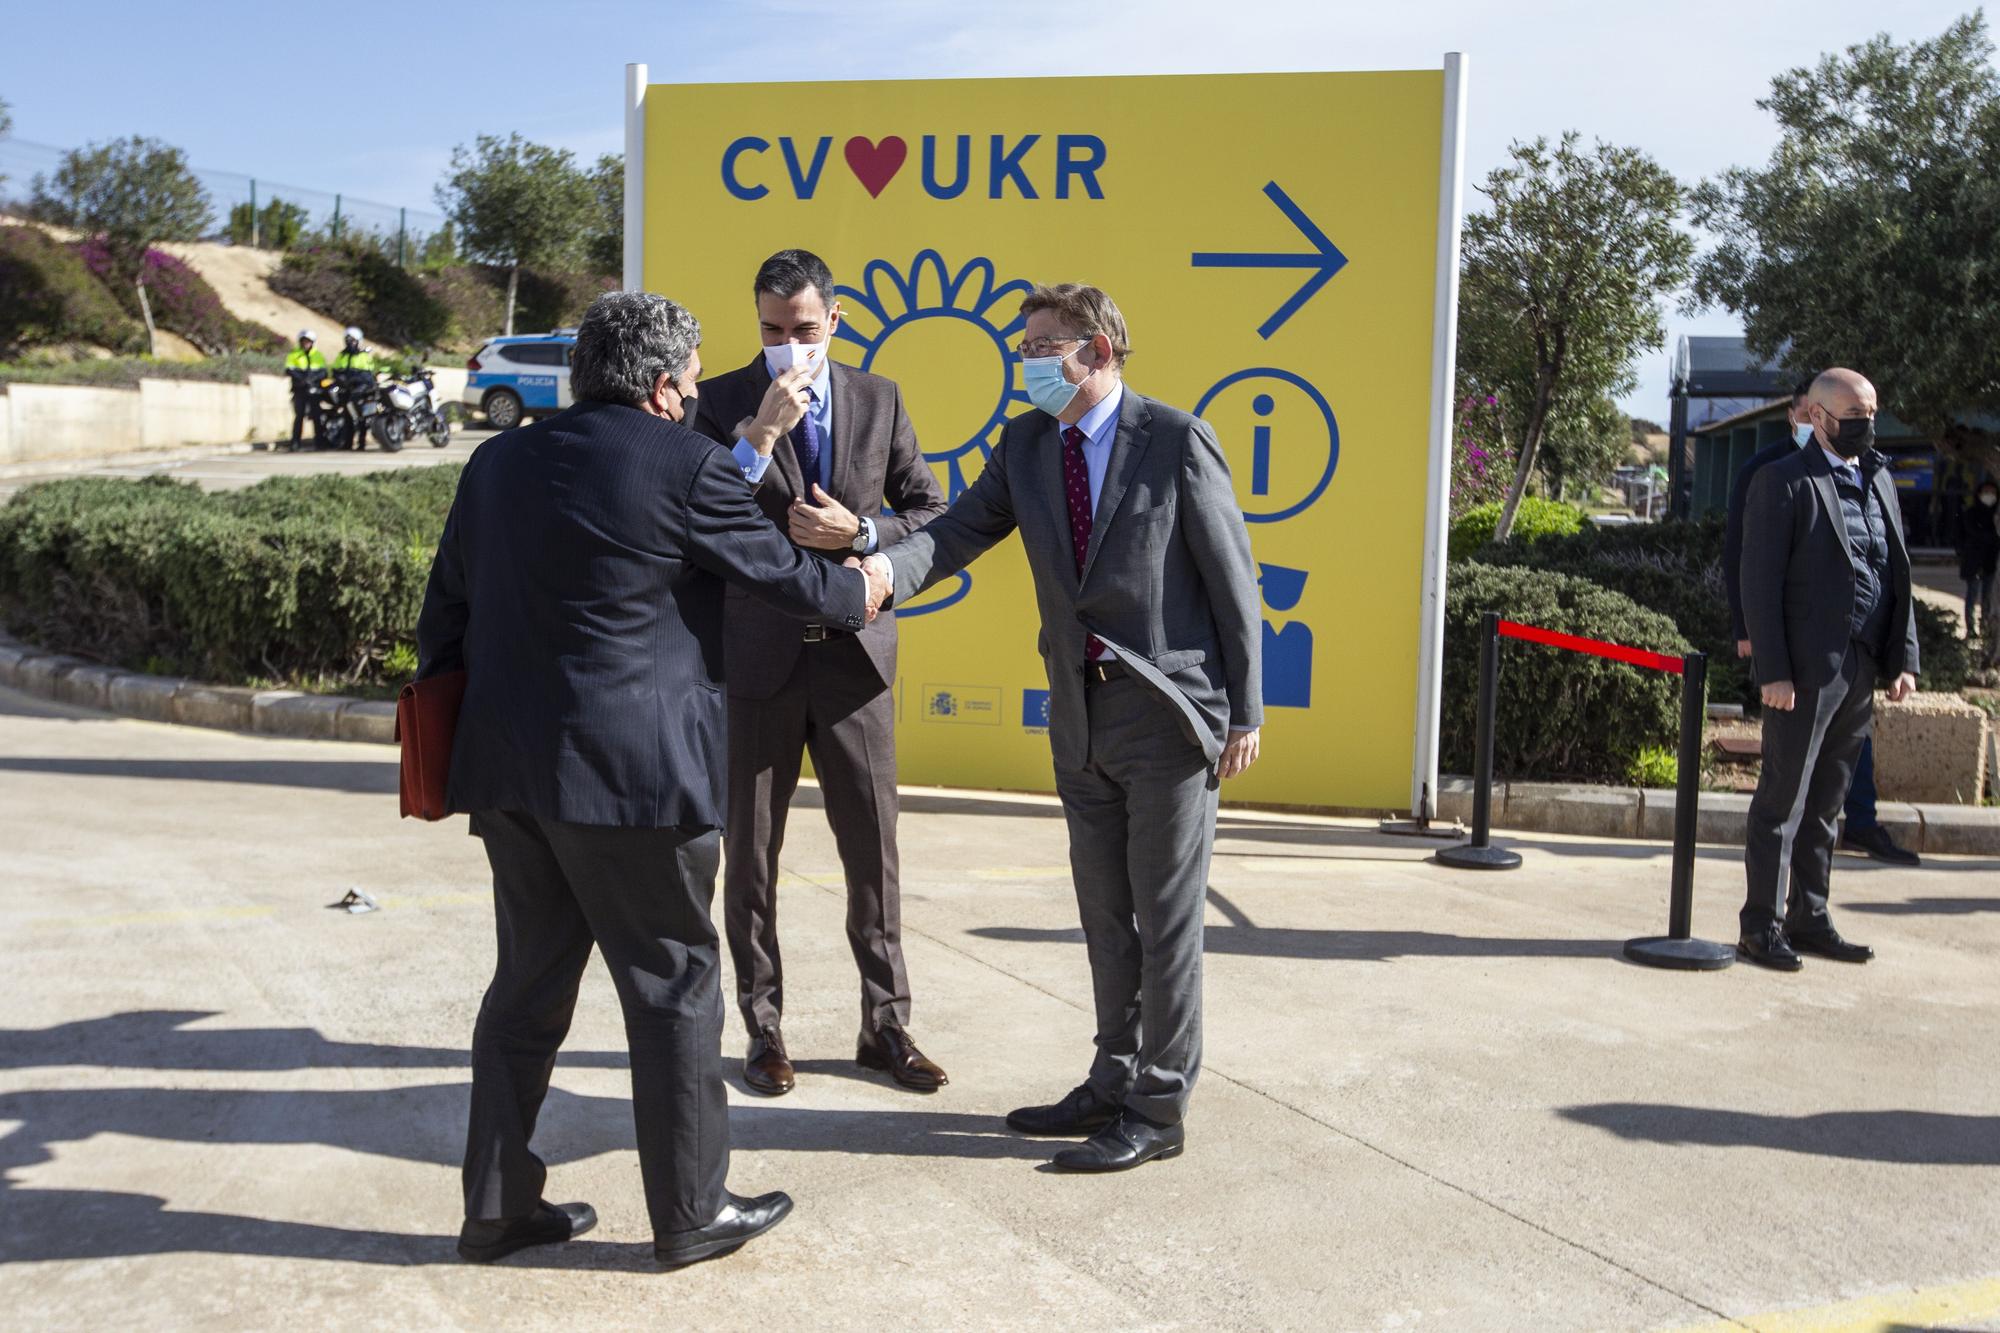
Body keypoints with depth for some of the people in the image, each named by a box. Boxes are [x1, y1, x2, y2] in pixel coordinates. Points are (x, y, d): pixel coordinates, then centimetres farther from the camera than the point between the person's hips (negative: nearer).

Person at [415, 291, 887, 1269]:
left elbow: (444, 615, 13)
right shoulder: (685, 463, -9)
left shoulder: (499, 463, 11)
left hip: (509, 768, 7)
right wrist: (858, 593, 20)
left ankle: (497, 1203, 26)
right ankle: (690, 1214, 17)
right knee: (675, 988, 7)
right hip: (636, 774, -7)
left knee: (528, 986, 17)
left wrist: (450, 735, 22)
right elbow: (781, 571, 1)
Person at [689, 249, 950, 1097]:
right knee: (751, 850, 7)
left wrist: (861, 534, -10)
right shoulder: (724, 401, -2)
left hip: (855, 650, 2)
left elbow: (931, 512, 8)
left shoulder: (879, 399, 6)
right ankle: (763, 1028, 21)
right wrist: (762, 432, -22)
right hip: (757, 655, -1)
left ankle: (885, 1023, 20)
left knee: (874, 847, 6)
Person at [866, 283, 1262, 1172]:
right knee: (1104, 915, 17)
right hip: (1081, 714, 6)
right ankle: (1114, 1083, 32)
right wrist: (889, 569, -25)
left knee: (1166, 916, 3)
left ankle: (1158, 1109, 16)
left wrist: (1245, 714, -10)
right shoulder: (1025, 444, 6)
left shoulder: (1175, 440, -10)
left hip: (1169, 712, -6)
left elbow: (1233, 581, -9)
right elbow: (962, 530, -3)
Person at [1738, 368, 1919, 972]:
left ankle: (1809, 918, 23)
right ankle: (1762, 926, 7)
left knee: (1825, 804, 14)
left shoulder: (1879, 479, 17)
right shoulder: (1783, 483, -5)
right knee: (1783, 802, -1)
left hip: (1862, 671, 7)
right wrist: (1772, 671, -16)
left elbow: (1898, 574, 17)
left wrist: (1903, 658, 9)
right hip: (1805, 671, -7)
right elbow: (1760, 582, -10)